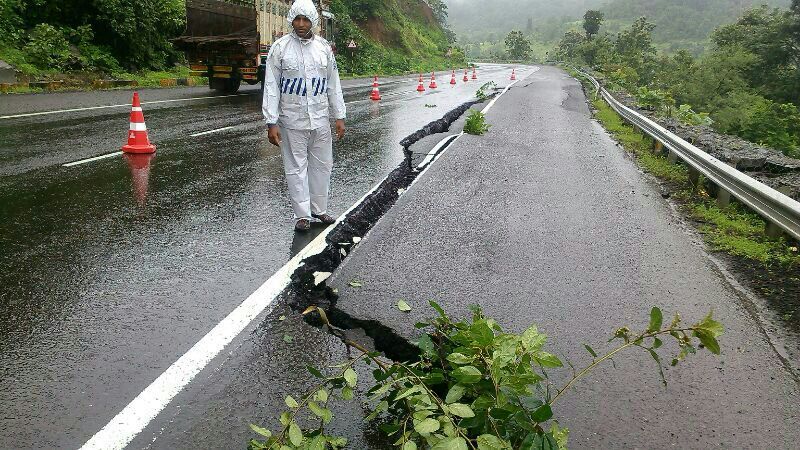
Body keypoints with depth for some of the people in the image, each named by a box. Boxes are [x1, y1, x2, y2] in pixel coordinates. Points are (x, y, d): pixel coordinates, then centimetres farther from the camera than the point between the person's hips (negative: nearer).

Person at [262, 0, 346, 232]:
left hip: (321, 120, 3)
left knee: (322, 166, 10)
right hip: (292, 121, -3)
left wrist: (339, 117, 8)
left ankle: (319, 209, 24)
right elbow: (271, 87, -4)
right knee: (296, 168, 3)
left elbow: (333, 85, 11)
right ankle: (302, 215, 12)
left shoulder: (324, 47, 7)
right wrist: (272, 123, -10)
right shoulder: (280, 48, -4)